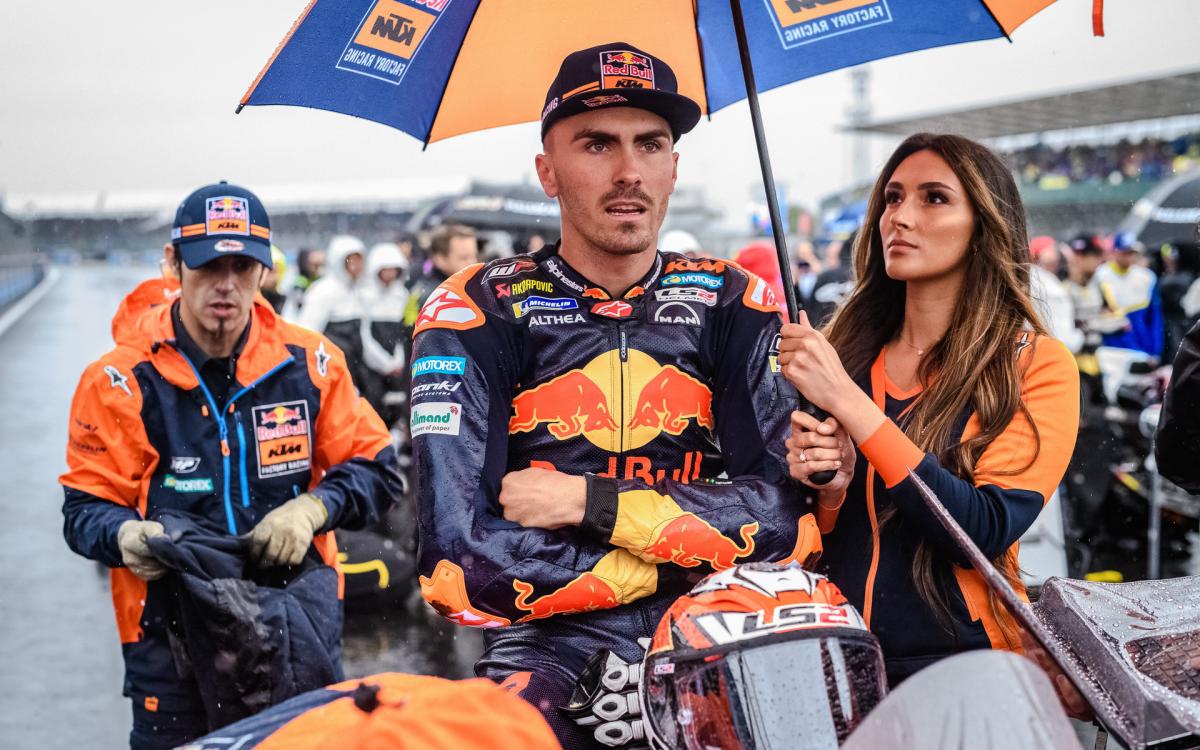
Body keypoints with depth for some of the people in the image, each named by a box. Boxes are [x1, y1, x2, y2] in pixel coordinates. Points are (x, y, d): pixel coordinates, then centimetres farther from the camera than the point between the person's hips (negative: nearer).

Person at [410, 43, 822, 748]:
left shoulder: (734, 304, 8)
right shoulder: (477, 315, -1)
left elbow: (789, 516, -3)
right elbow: (462, 563, -11)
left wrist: (590, 503, -10)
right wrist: (690, 555, -6)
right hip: (551, 649, -2)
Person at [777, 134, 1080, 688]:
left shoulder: (1037, 365, -2)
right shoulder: (844, 349, 7)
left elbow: (987, 532, -16)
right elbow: (805, 539, 11)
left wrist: (847, 401, -18)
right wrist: (826, 492, -12)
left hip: (965, 667, -1)